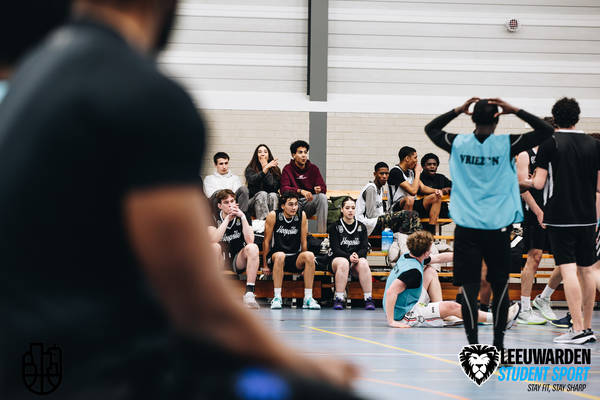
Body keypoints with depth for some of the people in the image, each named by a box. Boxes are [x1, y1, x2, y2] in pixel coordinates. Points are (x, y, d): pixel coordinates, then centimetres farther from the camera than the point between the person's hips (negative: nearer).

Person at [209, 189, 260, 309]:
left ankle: (249, 293, -36)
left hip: (239, 262, 1)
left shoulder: (242, 217, -2)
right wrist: (227, 218, -22)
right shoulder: (214, 218, -4)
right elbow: (214, 240, -24)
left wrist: (243, 217, -21)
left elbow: (250, 240, -18)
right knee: (215, 247, -32)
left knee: (253, 248, -28)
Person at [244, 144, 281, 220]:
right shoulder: (250, 169, 8)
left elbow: (273, 186, -8)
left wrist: (265, 167, -3)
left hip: (273, 199, 1)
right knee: (262, 194, -31)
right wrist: (266, 168, -21)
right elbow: (252, 180, -15)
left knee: (272, 195, -30)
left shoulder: (275, 169, 9)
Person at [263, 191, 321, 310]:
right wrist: (265, 265, -1)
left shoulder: (301, 216, 1)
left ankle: (308, 298, -28)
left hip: (295, 259, 2)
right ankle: (277, 297, -34)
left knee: (310, 255, -29)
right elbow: (267, 241, 0)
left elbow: (303, 242, 7)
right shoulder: (273, 216, -5)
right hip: (275, 256, -2)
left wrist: (305, 263, 7)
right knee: (280, 256, -37)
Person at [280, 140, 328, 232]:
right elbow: (284, 189, -15)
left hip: (310, 202, 2)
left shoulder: (313, 168, 7)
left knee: (322, 197, -27)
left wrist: (319, 189, -25)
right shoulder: (287, 169, 0)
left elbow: (324, 188, 1)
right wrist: (300, 191, -32)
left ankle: (322, 232, -31)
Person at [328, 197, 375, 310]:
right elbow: (335, 248, -4)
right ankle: (338, 300, -39)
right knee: (343, 263, -38)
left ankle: (369, 299, -36)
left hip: (358, 258, 2)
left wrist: (357, 255, -17)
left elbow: (365, 248, 5)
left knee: (363, 263, -34)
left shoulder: (361, 227, 14)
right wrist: (349, 257, -21)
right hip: (338, 258, -2)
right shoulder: (335, 227, 6)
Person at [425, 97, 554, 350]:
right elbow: (546, 131, 0)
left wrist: (457, 111, 15)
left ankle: (473, 345, -9)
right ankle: (498, 344, 18)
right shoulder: (507, 145, -5)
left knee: (469, 288, -2)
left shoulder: (458, 144, 1)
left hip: (466, 227, 1)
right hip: (498, 227, -1)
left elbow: (430, 129, 19)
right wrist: (515, 111, 1)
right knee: (500, 287, 12)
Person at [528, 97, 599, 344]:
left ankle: (578, 330, -14)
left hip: (560, 217, -4)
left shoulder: (550, 144, -6)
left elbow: (538, 184, -8)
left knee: (568, 270, -8)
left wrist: (532, 179, 14)